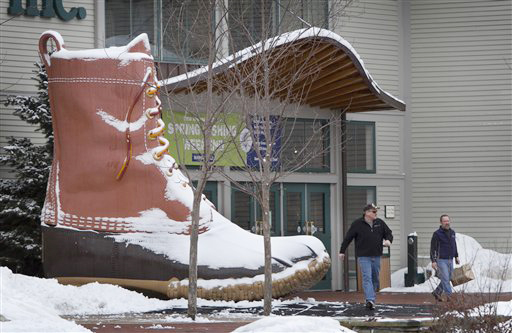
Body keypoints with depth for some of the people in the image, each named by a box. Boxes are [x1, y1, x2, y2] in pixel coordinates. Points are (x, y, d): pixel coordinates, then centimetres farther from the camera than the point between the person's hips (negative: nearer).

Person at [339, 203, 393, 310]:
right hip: (363, 256, -5)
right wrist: (342, 251, 4)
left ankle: (370, 298, 24)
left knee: (375, 278, 10)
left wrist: (388, 240, -7)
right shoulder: (357, 224, -4)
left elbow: (389, 233, 17)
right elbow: (348, 238, 2)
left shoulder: (380, 223, 7)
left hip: (376, 256, 5)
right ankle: (370, 300, -25)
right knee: (367, 278, -15)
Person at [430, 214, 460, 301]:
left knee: (448, 278, 12)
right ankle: (449, 296, -10)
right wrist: (433, 261, -15)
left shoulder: (452, 232, 10)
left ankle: (437, 292, 28)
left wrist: (456, 256, 22)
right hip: (441, 260, -7)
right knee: (445, 279, -10)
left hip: (450, 260, 7)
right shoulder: (437, 234, -10)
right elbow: (432, 248, -10)